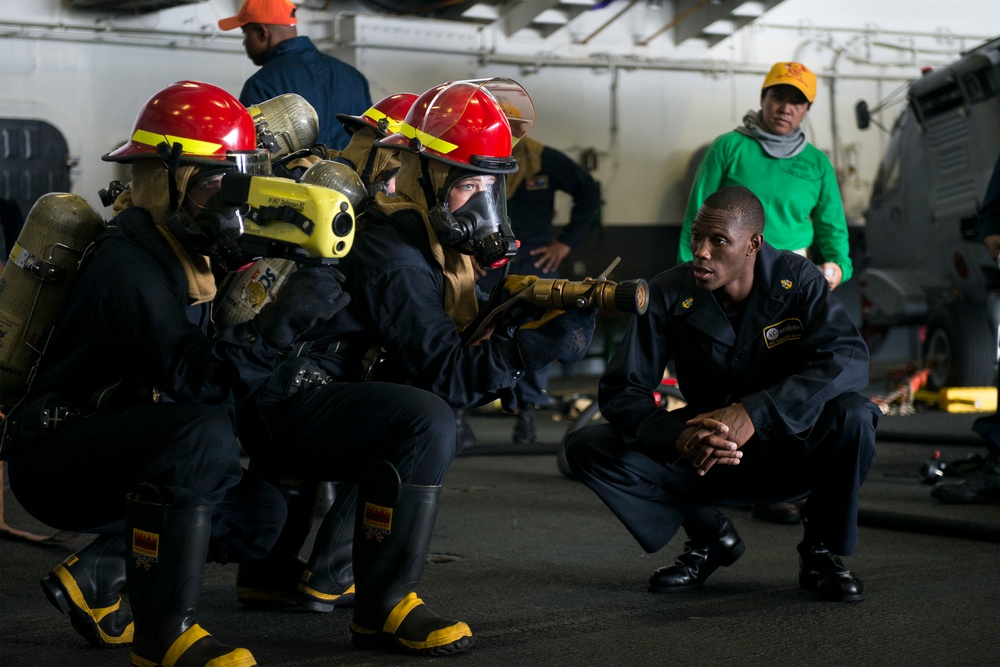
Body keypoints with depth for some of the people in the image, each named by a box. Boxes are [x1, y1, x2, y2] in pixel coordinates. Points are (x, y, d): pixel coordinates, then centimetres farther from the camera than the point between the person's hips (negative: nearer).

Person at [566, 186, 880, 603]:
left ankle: (821, 553, -5)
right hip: (706, 459, 2)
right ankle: (708, 535, 5)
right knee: (587, 450, -17)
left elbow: (849, 360, -28)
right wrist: (679, 437, -37)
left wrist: (754, 412, -40)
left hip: (791, 453, -2)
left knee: (853, 417, -34)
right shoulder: (669, 294, -12)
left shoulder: (796, 280, -14)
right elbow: (621, 390, -15)